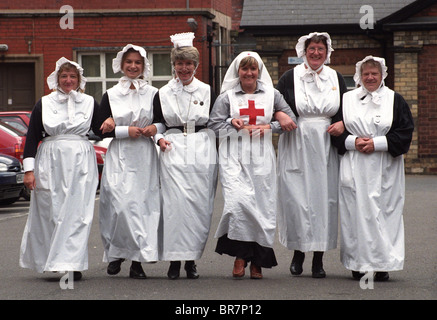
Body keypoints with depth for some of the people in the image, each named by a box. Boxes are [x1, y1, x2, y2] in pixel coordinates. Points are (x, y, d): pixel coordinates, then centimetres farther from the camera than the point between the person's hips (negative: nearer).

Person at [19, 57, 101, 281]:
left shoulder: (89, 103, 12)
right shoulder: (44, 104, 10)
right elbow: (32, 137, 7)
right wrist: (29, 169, -1)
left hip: (80, 163, 0)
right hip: (50, 162, 0)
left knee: (76, 213, -8)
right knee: (49, 212, -1)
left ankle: (72, 264, -8)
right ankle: (47, 262, 10)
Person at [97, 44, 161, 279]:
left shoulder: (154, 94, 10)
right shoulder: (110, 96, 7)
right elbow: (102, 131, 2)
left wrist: (156, 128, -6)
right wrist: (126, 131, -11)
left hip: (145, 156, 1)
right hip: (119, 157, -1)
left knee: (144, 204, -5)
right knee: (121, 205, -12)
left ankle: (137, 260, -2)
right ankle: (116, 253, 4)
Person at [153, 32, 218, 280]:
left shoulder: (208, 92, 10)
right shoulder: (163, 94, 10)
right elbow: (156, 122, 14)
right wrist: (159, 138, -3)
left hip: (203, 154, 1)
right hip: (174, 153, -1)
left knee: (200, 206, -3)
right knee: (176, 204, -12)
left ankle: (192, 259, 6)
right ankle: (175, 260, -8)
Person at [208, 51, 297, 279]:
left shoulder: (271, 95, 11)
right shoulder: (227, 97, 8)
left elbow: (290, 119, 11)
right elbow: (214, 125, 4)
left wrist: (270, 127, -3)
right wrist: (232, 123, -9)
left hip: (261, 158, 1)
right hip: (234, 157, -1)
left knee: (262, 205, -1)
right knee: (238, 200, -20)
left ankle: (257, 262, 8)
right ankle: (240, 255, -8)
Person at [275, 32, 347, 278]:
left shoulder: (336, 78, 10)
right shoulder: (290, 78, 3)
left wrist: (342, 124, -4)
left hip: (326, 147, 2)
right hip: (296, 147, -2)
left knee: (324, 197, 0)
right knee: (296, 197, -6)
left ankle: (319, 258, 8)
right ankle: (298, 251, 11)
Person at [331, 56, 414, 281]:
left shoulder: (394, 100, 7)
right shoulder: (347, 99, 10)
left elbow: (405, 132, 0)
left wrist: (377, 143, -10)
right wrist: (353, 142, -10)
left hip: (384, 169, -1)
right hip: (354, 168, 1)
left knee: (383, 210, -4)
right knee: (356, 211, -3)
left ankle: (382, 264, 0)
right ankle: (359, 263, 4)